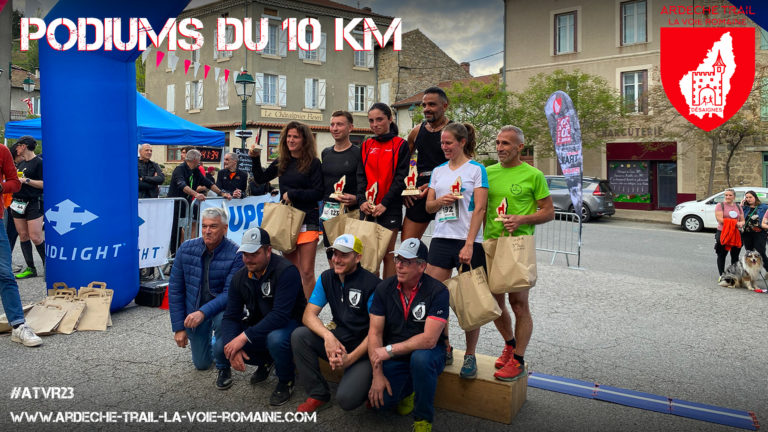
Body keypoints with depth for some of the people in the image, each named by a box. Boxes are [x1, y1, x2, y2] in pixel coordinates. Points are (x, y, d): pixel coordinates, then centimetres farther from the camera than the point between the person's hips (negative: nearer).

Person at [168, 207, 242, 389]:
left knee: (222, 320, -39)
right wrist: (178, 327, -5)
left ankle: (224, 367, -11)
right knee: (201, 364, 9)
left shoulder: (235, 253, -22)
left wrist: (204, 312, -39)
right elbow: (175, 289, -4)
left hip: (221, 308, -3)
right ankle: (212, 345, 46)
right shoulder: (186, 249, -11)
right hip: (194, 310, 4)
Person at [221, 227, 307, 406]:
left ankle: (286, 381, -5)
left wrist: (245, 337, -33)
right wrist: (232, 344, -21)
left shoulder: (286, 271, -24)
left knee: (276, 339, -39)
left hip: (290, 324, -6)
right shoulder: (240, 277, -2)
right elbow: (230, 316, -2)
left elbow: (280, 315, -32)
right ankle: (265, 361, 17)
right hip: (259, 325, 7)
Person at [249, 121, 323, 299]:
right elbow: (260, 178, 20)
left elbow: (318, 193, -10)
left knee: (306, 272, -3)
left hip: (307, 221, -5)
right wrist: (255, 159, 7)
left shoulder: (313, 163, -4)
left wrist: (292, 194, -10)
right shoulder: (281, 163, 11)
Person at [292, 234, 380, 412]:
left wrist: (350, 358, -23)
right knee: (299, 335, -18)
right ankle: (318, 394, -3)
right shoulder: (327, 278, 3)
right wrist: (328, 336, -24)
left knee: (347, 399, -26)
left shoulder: (372, 284, -16)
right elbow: (309, 315, -4)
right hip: (338, 339, 6)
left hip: (364, 349, -6)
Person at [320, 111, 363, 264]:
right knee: (331, 256, 11)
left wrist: (356, 199, -26)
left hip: (350, 213, -6)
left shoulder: (358, 153, -4)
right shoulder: (325, 153, 15)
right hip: (327, 213, 6)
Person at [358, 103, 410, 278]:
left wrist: (384, 203, -14)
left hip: (390, 209, -4)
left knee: (388, 255, 1)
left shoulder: (400, 145, 1)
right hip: (367, 208, 4)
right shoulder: (366, 145, 14)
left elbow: (401, 178, -6)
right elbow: (361, 175, 9)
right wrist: (362, 200, -7)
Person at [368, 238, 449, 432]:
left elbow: (429, 339, -25)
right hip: (394, 358, 3)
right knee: (380, 398, -21)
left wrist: (390, 350, -22)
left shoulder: (437, 291, -18)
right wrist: (377, 374, -14)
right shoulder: (384, 288, -5)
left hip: (426, 353, -3)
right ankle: (407, 388, 16)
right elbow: (375, 333, -6)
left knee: (420, 358, -37)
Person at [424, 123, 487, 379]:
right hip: (440, 240, 5)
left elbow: (479, 209, -7)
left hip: (468, 241, -4)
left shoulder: (476, 169, 0)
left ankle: (470, 356, 14)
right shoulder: (438, 171, 15)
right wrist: (440, 200, -7)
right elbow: (428, 206, 16)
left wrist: (469, 244, -15)